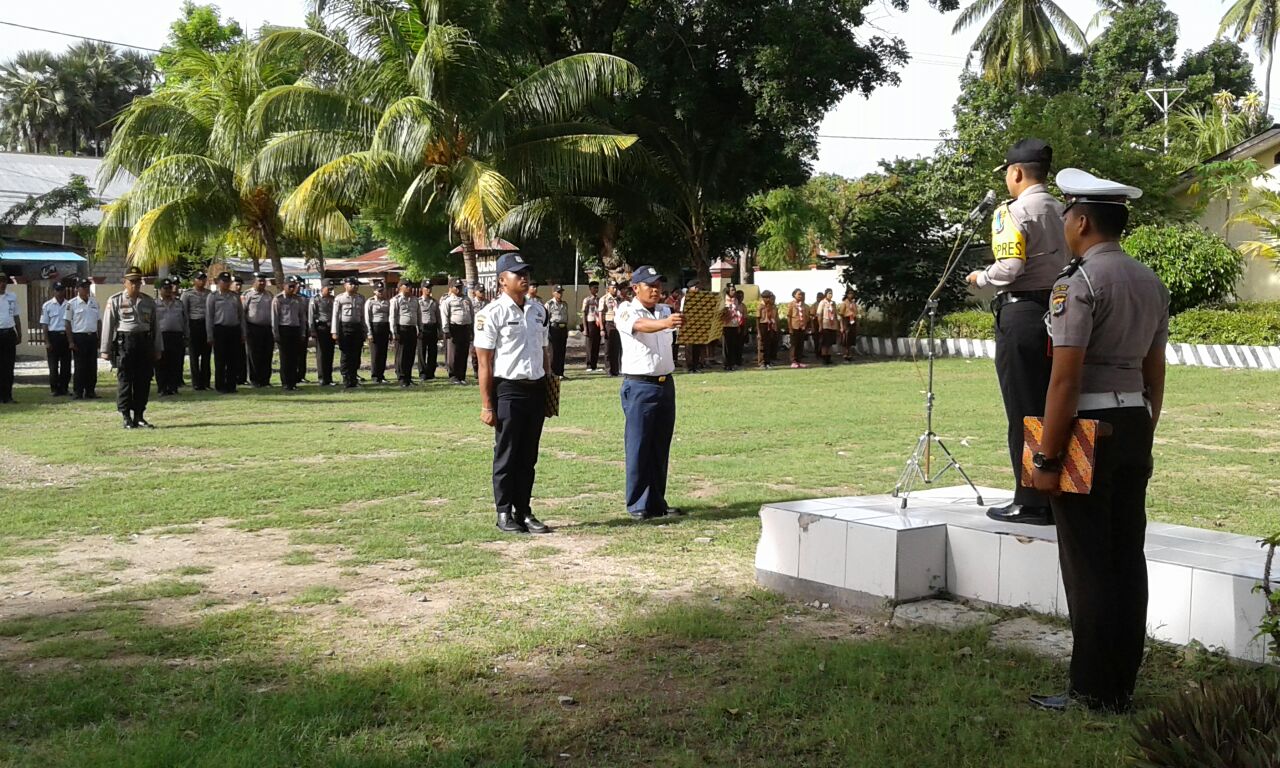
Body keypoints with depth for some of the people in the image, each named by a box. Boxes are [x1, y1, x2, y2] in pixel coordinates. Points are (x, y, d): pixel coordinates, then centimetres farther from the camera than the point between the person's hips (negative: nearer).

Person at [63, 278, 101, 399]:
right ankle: (78, 392, 5)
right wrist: (70, 341, -9)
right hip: (79, 336, -5)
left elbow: (99, 321, 16)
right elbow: (68, 323, -4)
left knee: (92, 366, 6)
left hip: (92, 336, 5)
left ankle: (90, 391, 14)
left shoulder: (94, 302, 11)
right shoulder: (72, 303, -3)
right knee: (80, 366, -2)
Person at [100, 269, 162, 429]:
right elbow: (108, 325, -1)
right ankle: (127, 418, 3)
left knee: (144, 381, 5)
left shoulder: (149, 301, 11)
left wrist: (158, 349, 12)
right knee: (124, 381, -2)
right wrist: (105, 350, -4)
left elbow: (155, 325, 14)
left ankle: (139, 416, 15)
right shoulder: (115, 301, 0)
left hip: (145, 342, 4)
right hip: (125, 342, -4)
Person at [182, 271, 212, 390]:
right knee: (194, 355, 1)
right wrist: (186, 329, -8)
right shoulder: (187, 294, 2)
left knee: (206, 354, 5)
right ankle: (196, 383, 5)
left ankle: (205, 382, 12)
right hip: (194, 324, -3)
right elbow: (184, 312, -1)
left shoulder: (209, 293, 12)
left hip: (207, 324, 3)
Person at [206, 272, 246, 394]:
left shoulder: (235, 296, 12)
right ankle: (220, 387, 6)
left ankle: (231, 385, 13)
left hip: (235, 329, 4)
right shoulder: (213, 296, 1)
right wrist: (210, 336, -5)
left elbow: (241, 315, 15)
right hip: (220, 330, -4)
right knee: (220, 360, 0)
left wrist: (243, 333, 10)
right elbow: (209, 317, -1)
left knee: (234, 360, 5)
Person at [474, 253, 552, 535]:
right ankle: (504, 514, 14)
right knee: (506, 456, 4)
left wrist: (548, 392, 15)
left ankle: (524, 512, 21)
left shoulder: (538, 309, 10)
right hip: (508, 390, -6)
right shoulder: (492, 314, -9)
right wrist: (487, 405, -13)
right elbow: (484, 362, -10)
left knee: (528, 457, 12)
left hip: (536, 389, 6)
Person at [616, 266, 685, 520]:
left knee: (661, 447, 10)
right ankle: (638, 505, 3)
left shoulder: (666, 311, 16)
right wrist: (665, 323, -48)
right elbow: (641, 325, -28)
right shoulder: (627, 311, -7)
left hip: (666, 384, 6)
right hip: (639, 386, -6)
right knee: (638, 446, -3)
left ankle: (657, 502, 18)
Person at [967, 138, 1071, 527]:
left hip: (1020, 312, -7)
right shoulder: (1062, 212, 13)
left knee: (1022, 410, -2)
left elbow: (1010, 267, -18)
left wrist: (981, 277, -1)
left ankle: (1031, 503, 2)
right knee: (1051, 408, 12)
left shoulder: (1013, 212, -9)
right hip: (1058, 310, 7)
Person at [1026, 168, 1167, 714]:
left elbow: (1065, 379, -18)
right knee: (1128, 558, 12)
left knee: (1087, 565, -1)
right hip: (1135, 425, 8)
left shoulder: (1078, 281, -14)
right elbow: (1154, 374, 16)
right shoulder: (1151, 282, 12)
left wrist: (1046, 459, -15)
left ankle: (1092, 693, 7)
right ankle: (1121, 688, 21)